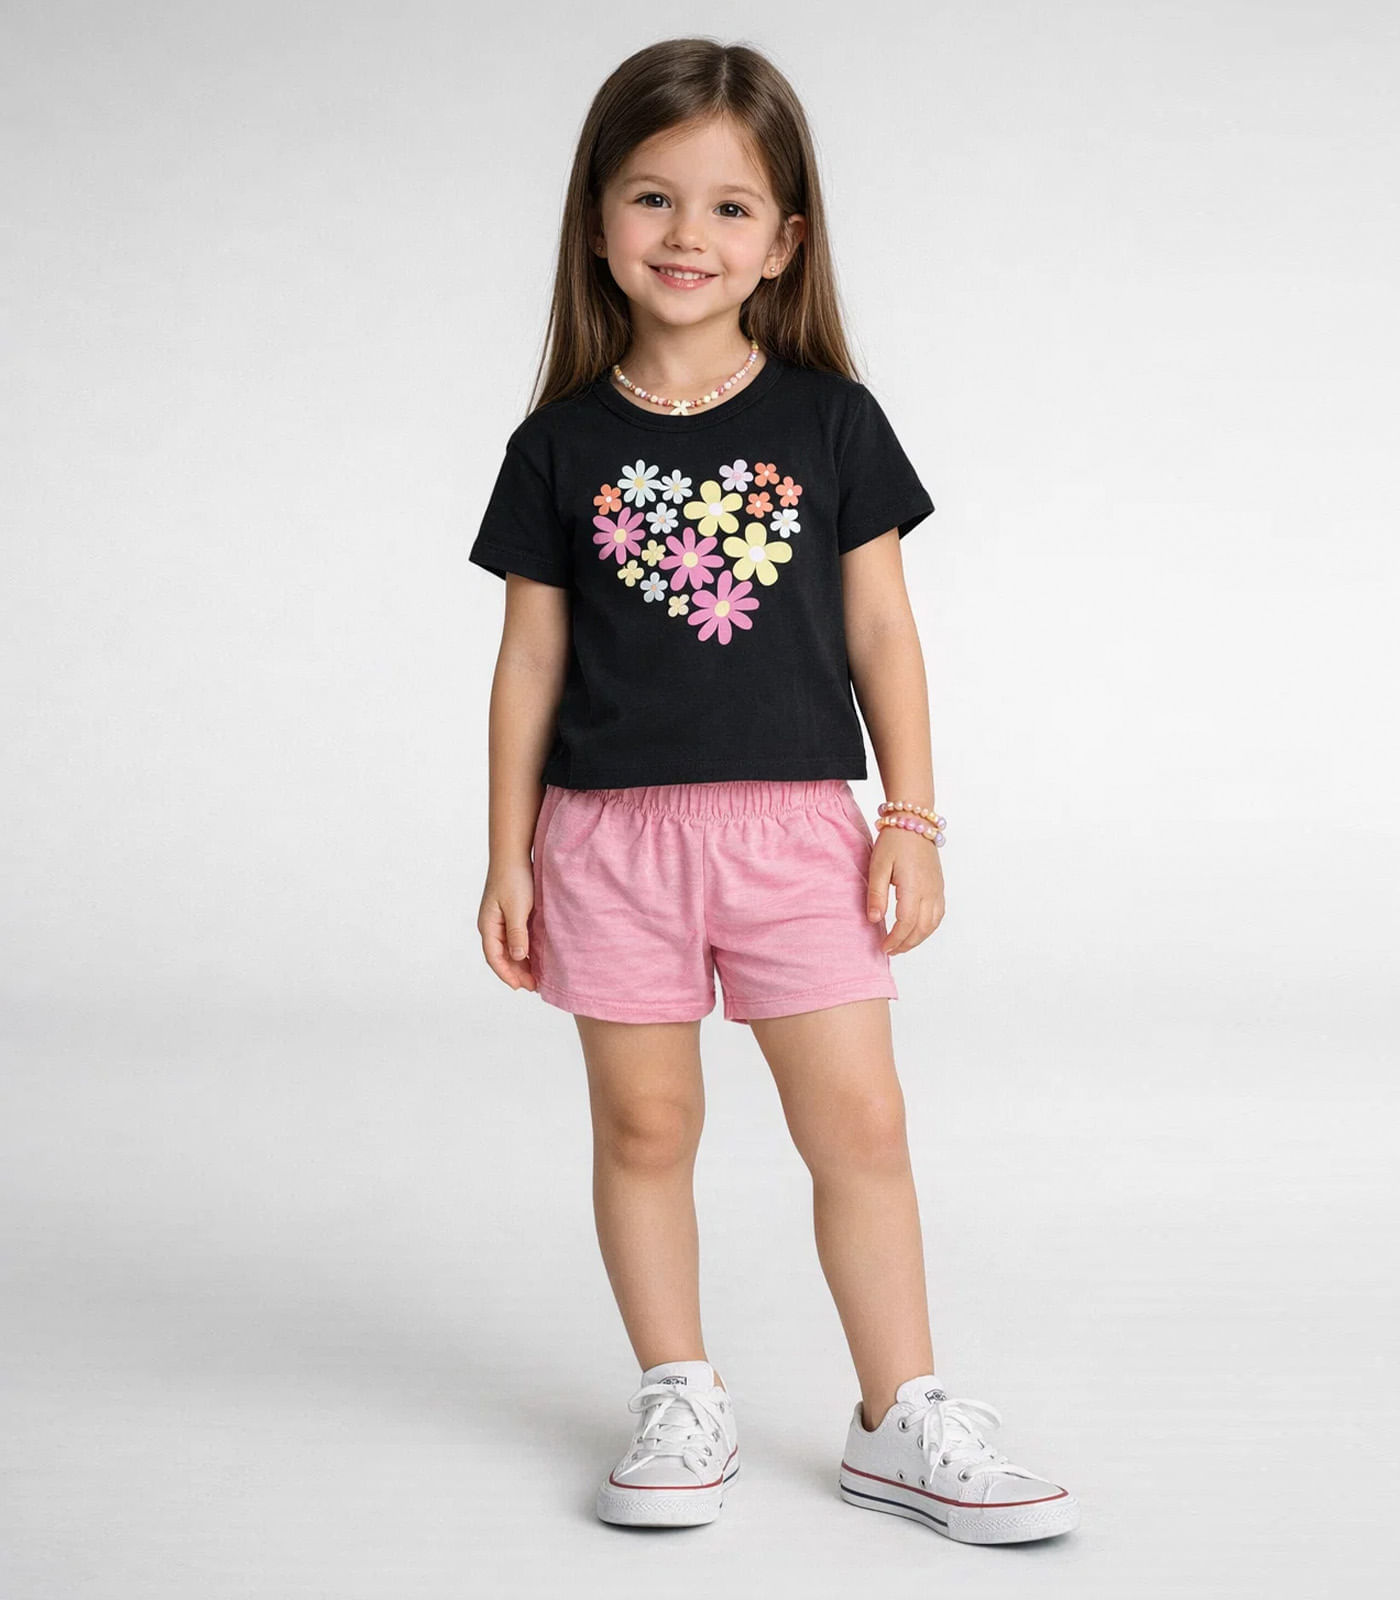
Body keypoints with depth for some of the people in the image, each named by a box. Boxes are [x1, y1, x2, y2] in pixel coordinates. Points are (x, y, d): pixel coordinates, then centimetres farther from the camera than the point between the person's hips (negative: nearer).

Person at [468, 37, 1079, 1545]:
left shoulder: (829, 419, 2)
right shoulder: (562, 446, 2)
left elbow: (879, 631, 4)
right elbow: (531, 658, 5)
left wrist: (911, 820, 0)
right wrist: (508, 856, 3)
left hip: (796, 823, 0)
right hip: (612, 829, 0)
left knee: (859, 1124, 1)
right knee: (643, 1126, 8)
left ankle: (900, 1419, 14)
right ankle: (681, 1403, 24)